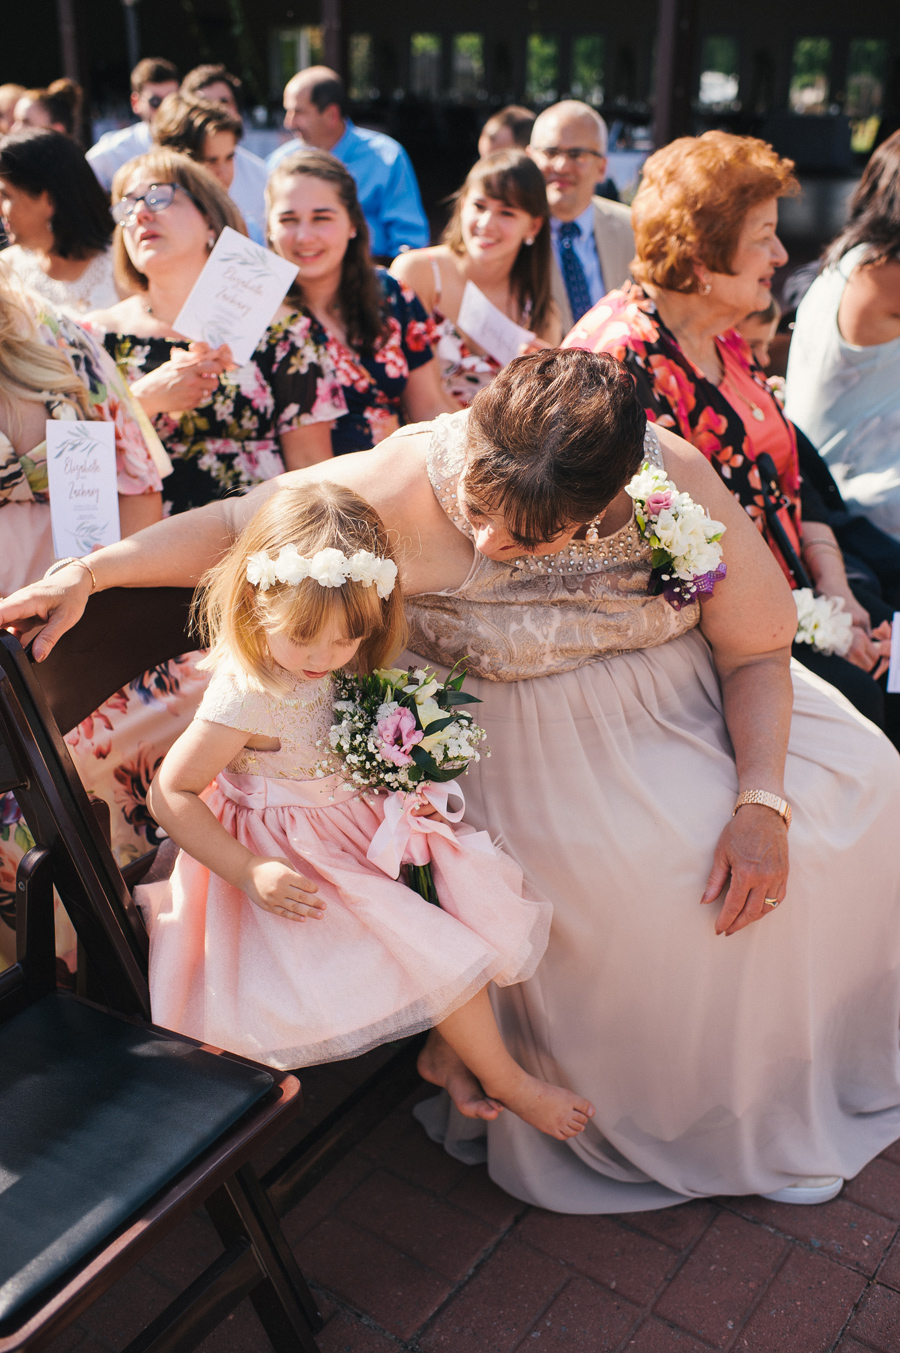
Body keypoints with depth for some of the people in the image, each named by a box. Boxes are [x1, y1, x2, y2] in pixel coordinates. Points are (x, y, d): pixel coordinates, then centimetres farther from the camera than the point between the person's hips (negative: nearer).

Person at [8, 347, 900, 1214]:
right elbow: (235, 524, -16)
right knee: (633, 874, -24)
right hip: (517, 739, -3)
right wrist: (84, 574, -24)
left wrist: (763, 803, -21)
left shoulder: (678, 481, -22)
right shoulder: (408, 484, -28)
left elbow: (758, 648, -11)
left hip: (684, 700, 4)